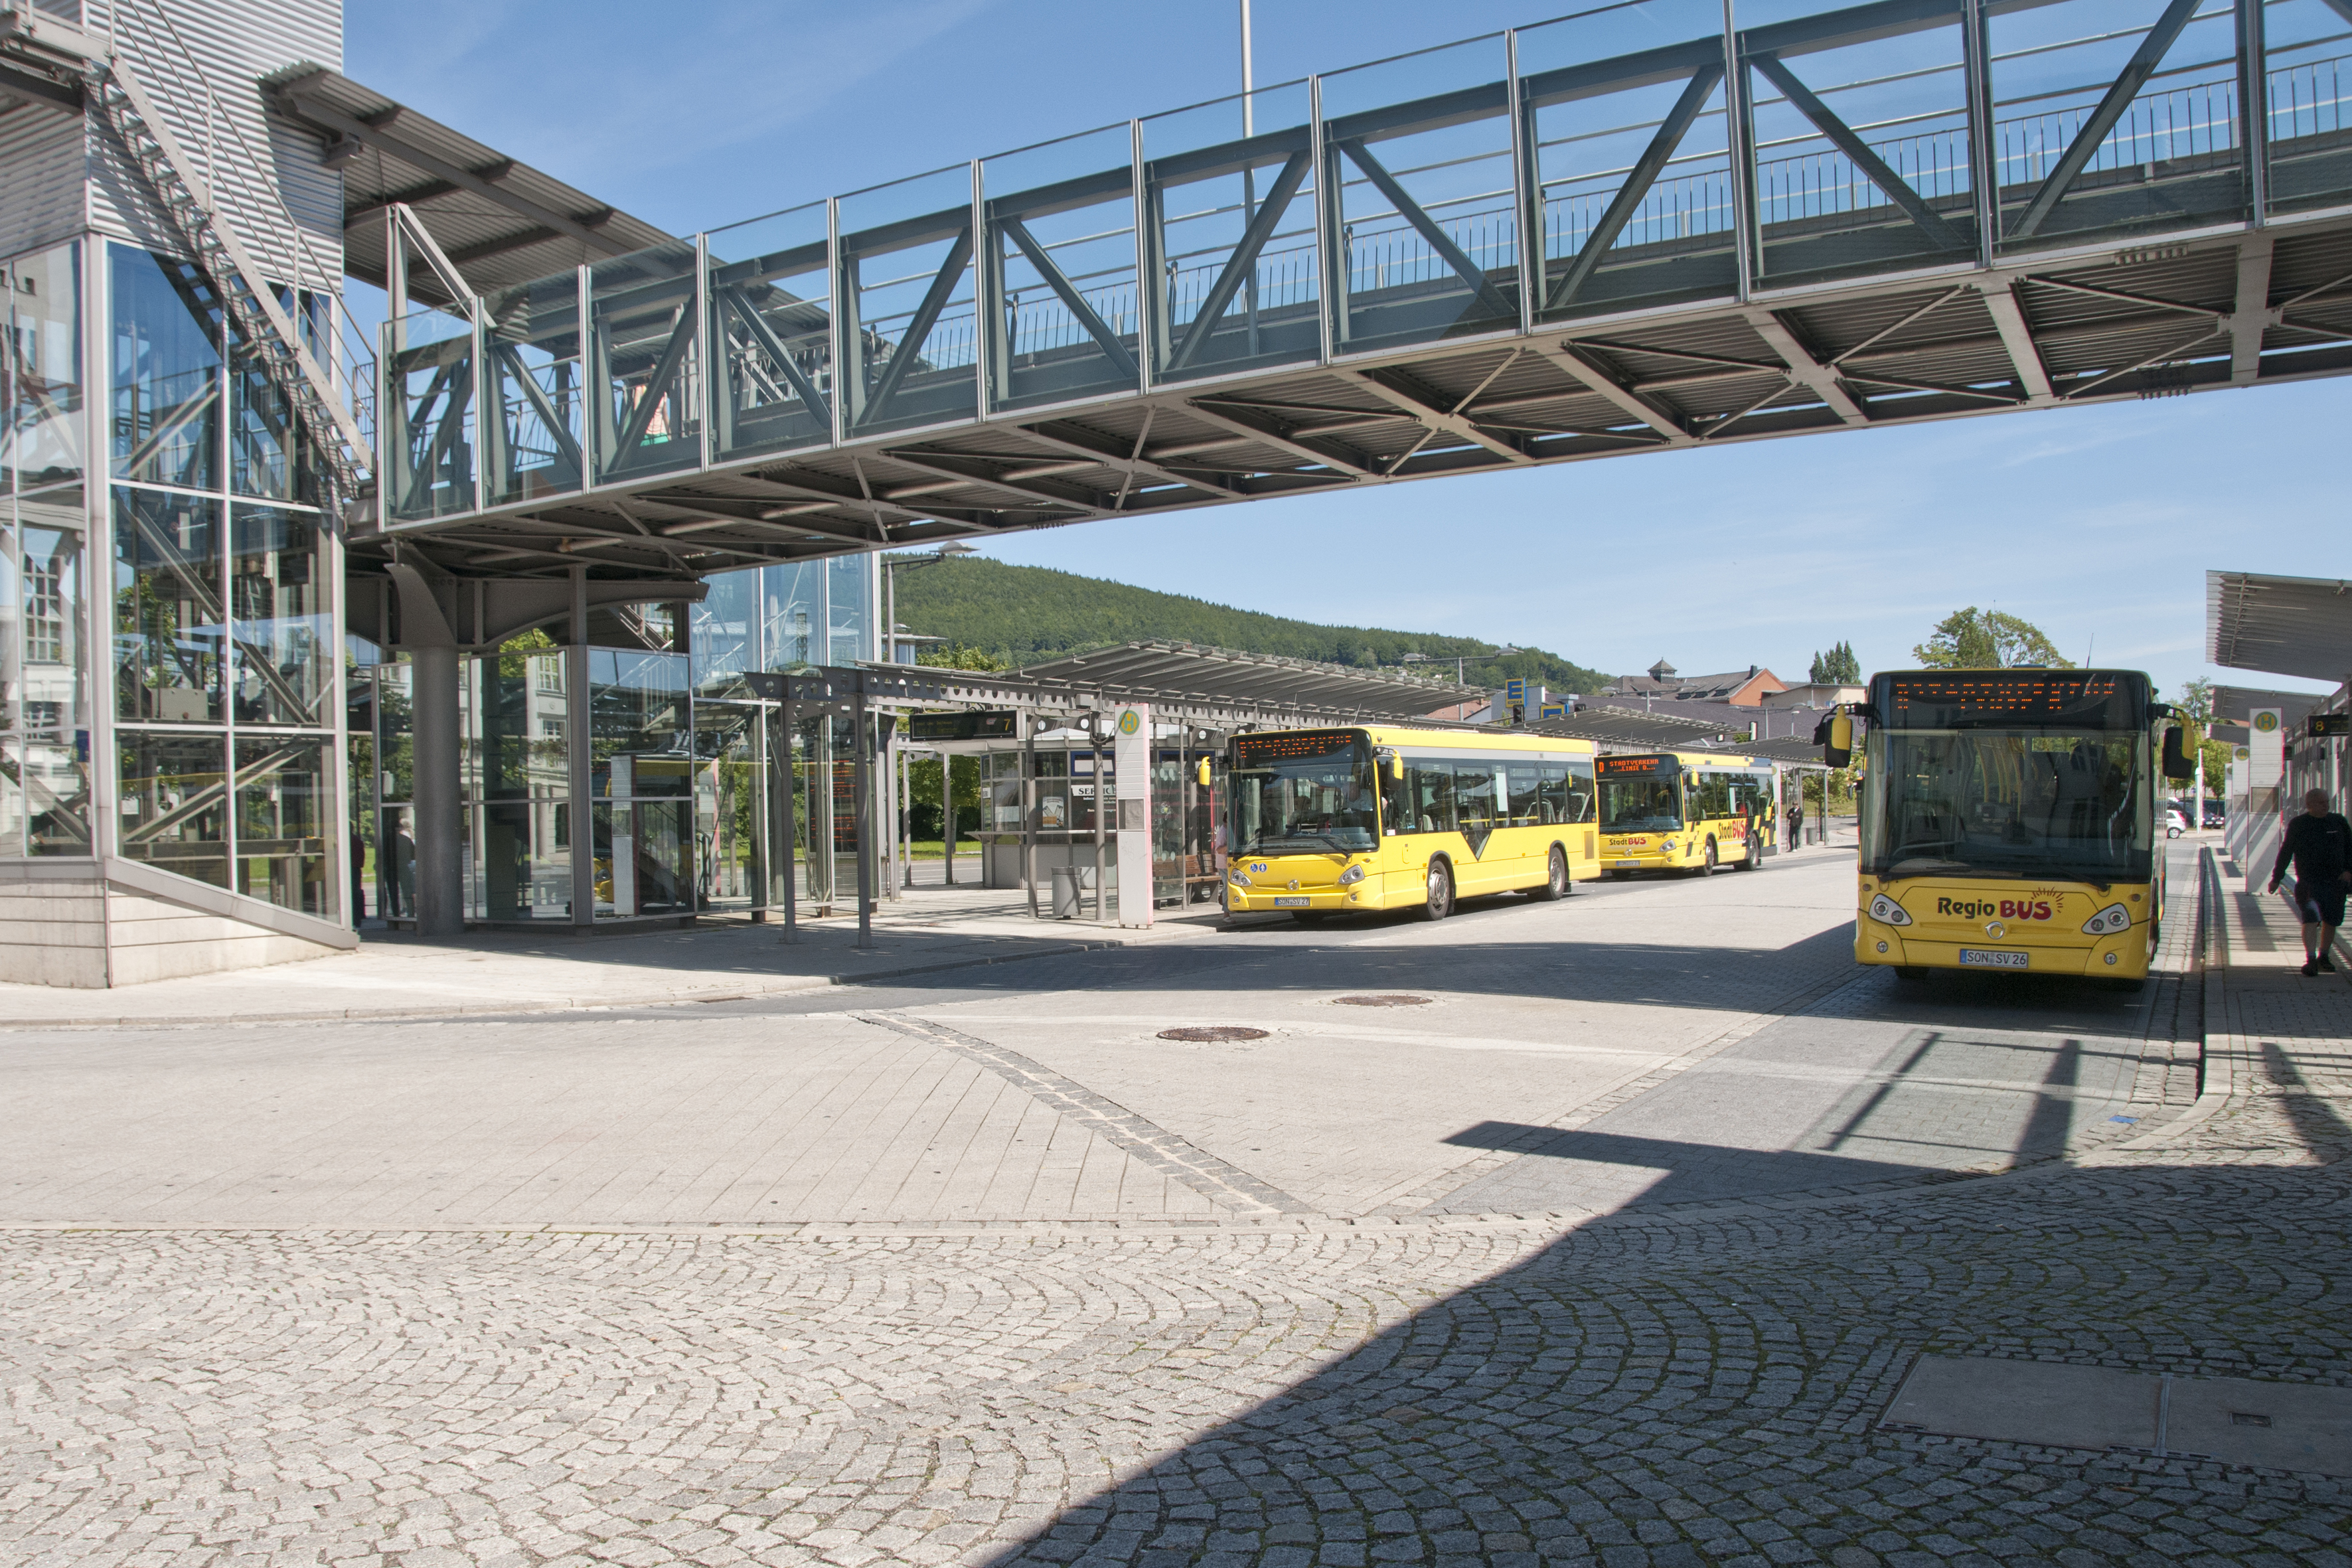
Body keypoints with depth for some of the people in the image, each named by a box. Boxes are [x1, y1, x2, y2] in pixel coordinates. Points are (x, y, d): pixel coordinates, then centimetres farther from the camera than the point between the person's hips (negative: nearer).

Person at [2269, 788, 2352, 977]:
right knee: (2311, 918, -15)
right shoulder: (2297, 824, 2)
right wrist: (2276, 878, 6)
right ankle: (2310, 959, -17)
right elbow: (2285, 852, 6)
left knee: (2331, 921, 9)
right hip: (2308, 882, -3)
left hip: (2335, 882, 3)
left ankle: (2323, 957, 25)